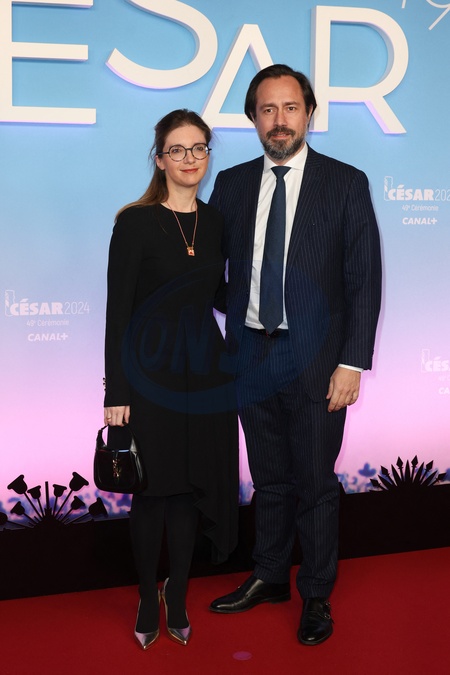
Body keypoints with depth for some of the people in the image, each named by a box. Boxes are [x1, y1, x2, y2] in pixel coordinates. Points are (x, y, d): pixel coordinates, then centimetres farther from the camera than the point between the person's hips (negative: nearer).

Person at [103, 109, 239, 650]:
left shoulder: (214, 221, 7)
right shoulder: (135, 222, -8)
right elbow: (117, 311, -9)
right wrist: (115, 392, -12)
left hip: (204, 369, 4)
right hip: (150, 370, -4)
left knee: (193, 485, 10)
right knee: (153, 487, 5)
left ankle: (177, 595, 29)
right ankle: (148, 599, 26)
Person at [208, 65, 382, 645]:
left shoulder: (345, 183, -3)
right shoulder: (231, 183, 7)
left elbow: (365, 280, -5)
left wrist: (352, 362, -11)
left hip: (315, 359, -3)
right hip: (251, 355, 3)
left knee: (315, 485, 7)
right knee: (268, 479, 17)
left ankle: (317, 597, 26)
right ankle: (269, 577, 35)